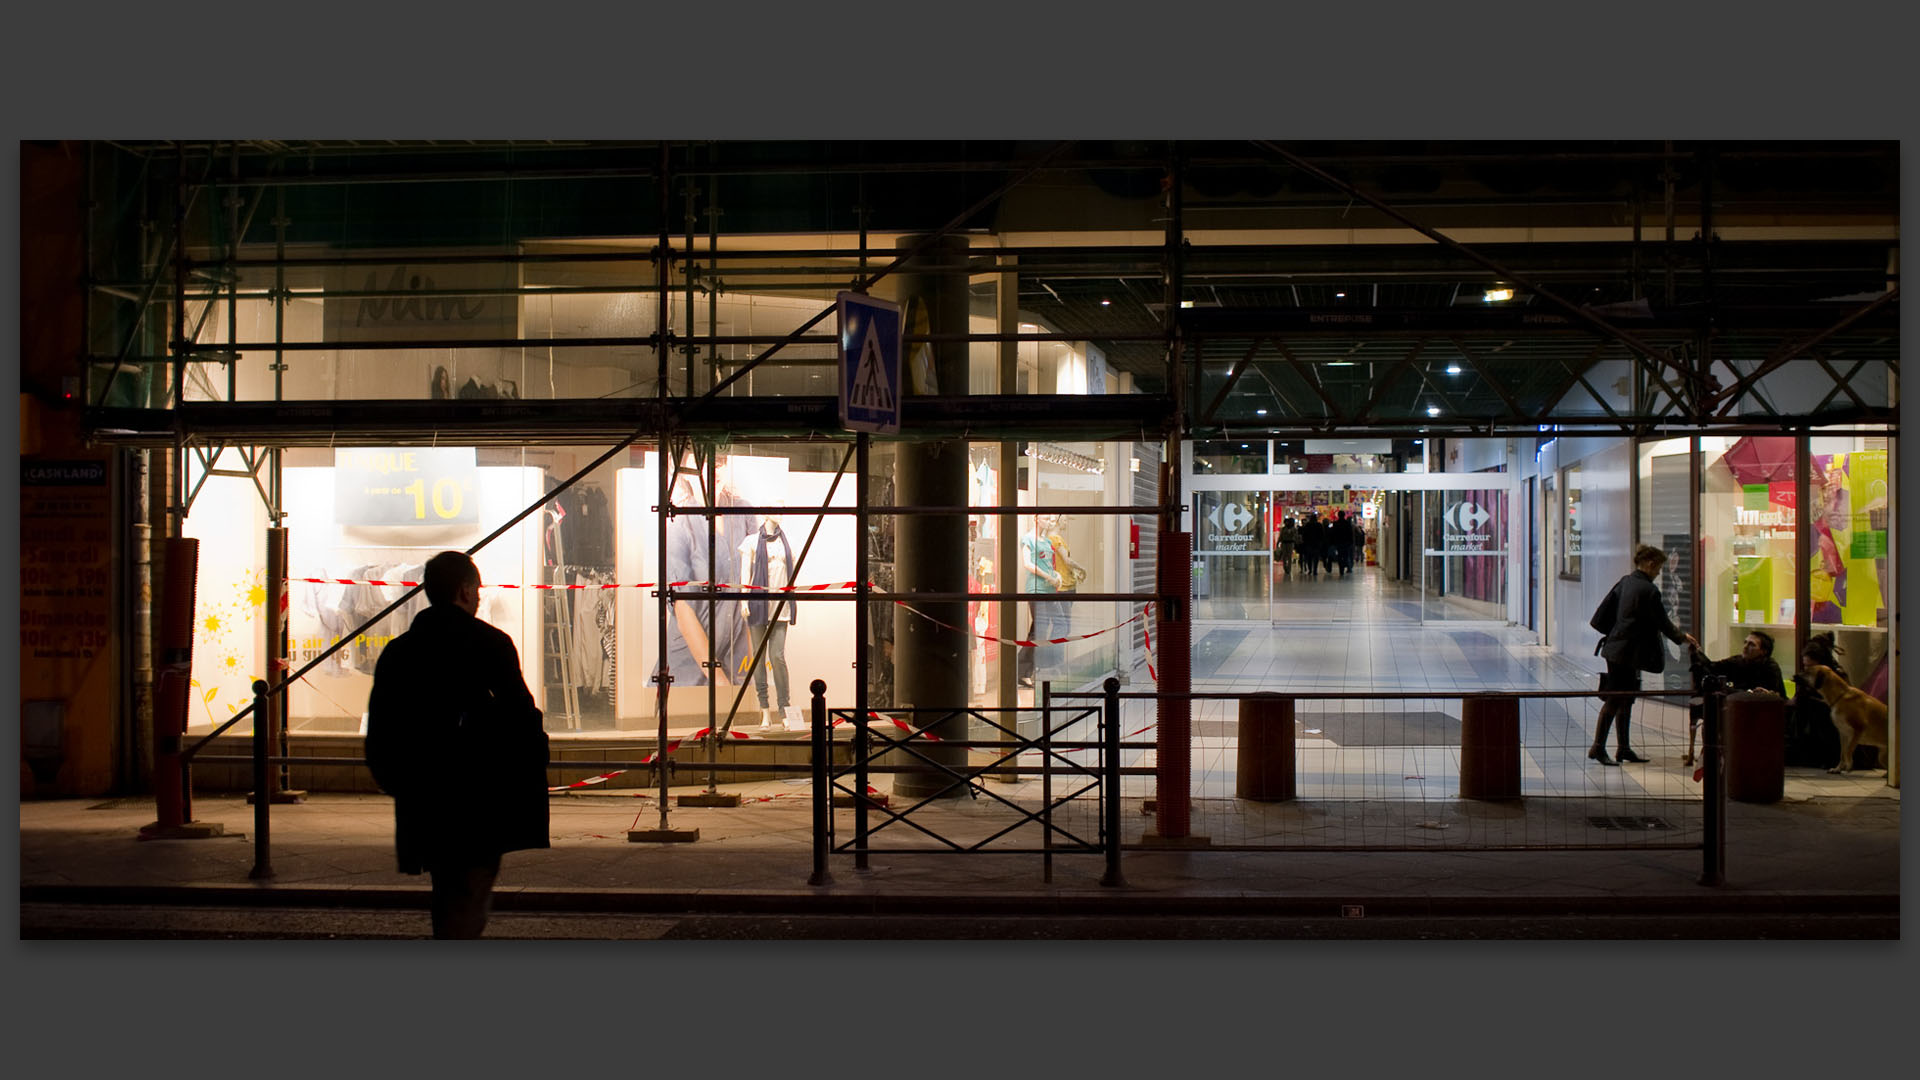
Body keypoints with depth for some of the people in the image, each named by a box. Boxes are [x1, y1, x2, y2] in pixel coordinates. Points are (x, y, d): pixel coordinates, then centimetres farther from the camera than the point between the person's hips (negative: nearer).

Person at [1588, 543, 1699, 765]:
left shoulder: (1625, 582, 9)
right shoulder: (1648, 590, -16)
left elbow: (1604, 610, 13)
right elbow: (1662, 622, -8)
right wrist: (1682, 638, 7)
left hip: (1616, 646, 9)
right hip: (1628, 652, -9)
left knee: (1626, 699, 14)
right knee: (1615, 700, -6)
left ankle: (1624, 748, 18)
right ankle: (1598, 747, -5)